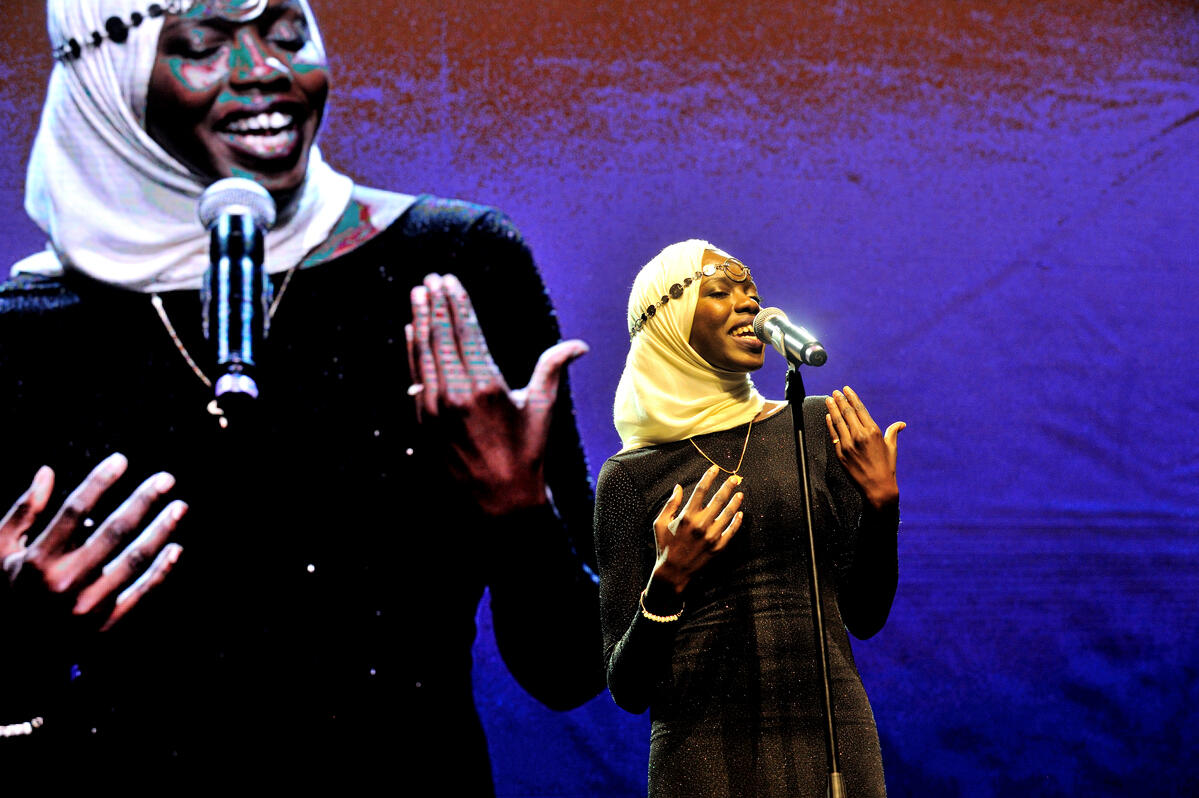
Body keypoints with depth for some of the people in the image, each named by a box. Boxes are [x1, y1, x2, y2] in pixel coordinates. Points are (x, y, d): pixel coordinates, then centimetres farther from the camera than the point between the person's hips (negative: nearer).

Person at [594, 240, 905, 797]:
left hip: (832, 744, 2)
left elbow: (864, 616, 7)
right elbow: (628, 689, -2)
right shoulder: (631, 476, 0)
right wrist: (667, 584, -17)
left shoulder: (816, 428, 5)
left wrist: (881, 502, -7)